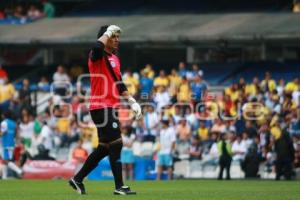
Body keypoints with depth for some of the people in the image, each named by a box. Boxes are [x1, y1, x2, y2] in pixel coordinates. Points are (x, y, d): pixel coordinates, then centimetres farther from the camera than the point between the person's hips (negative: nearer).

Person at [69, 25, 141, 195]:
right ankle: (119, 186, -8)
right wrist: (108, 32, -19)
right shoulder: (98, 55, -10)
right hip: (101, 107, -9)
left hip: (112, 107, 9)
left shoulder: (115, 59, 17)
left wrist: (132, 101, 15)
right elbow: (98, 47, -35)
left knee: (105, 148, 13)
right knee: (116, 143, -11)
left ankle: (78, 179, 24)